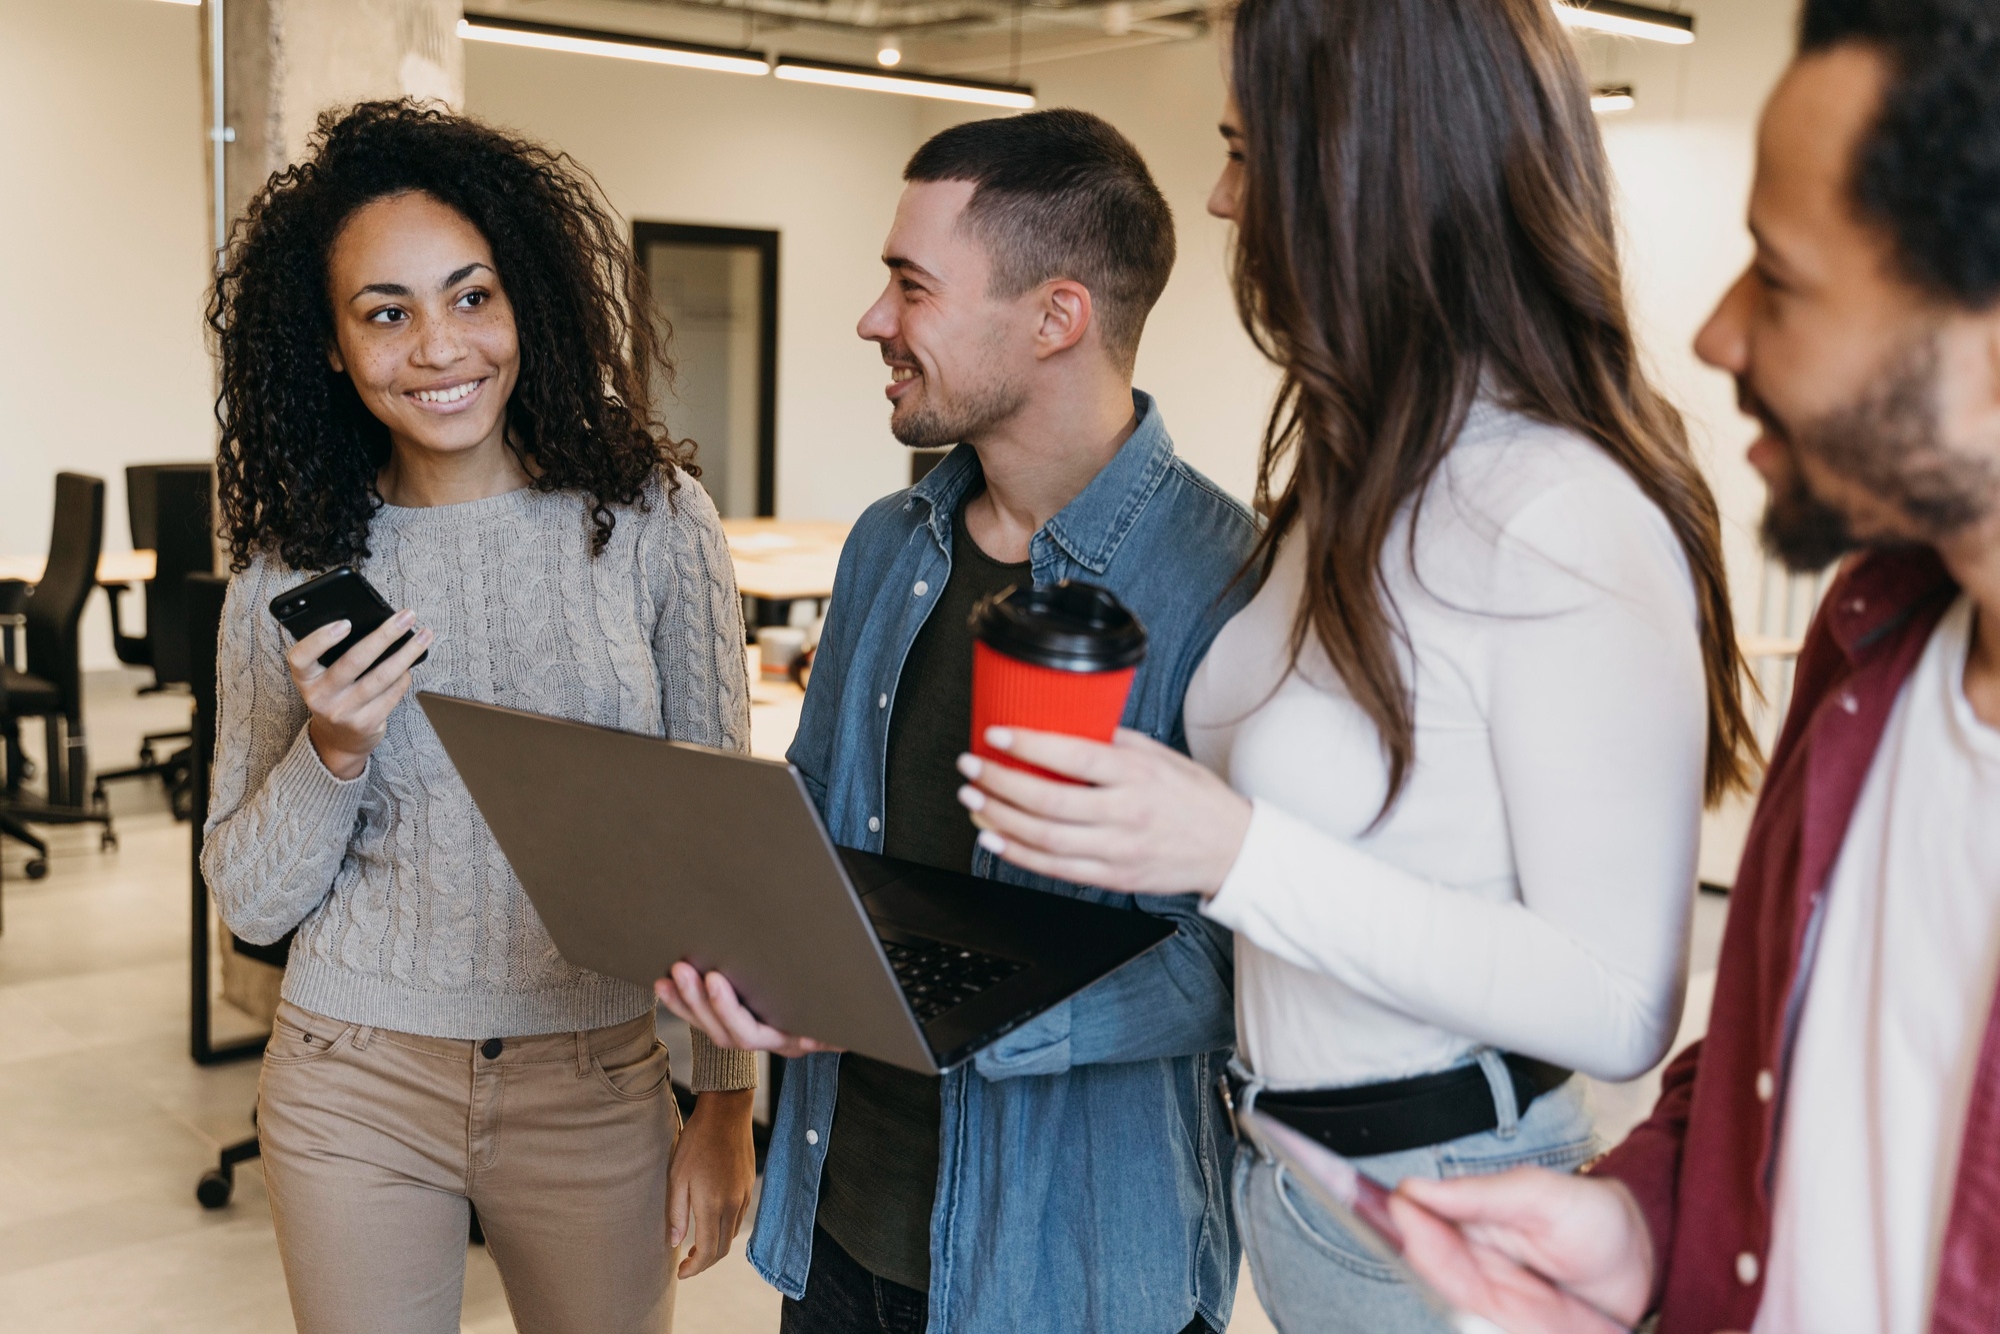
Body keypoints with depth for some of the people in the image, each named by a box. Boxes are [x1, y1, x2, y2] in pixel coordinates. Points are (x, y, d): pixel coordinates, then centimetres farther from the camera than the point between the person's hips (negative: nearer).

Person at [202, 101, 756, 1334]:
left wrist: (728, 1103, -2)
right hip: (355, 1088, 1)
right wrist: (331, 753, -18)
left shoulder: (652, 519, -8)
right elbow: (250, 903, 1)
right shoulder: (294, 565, -3)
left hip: (599, 1083, 0)